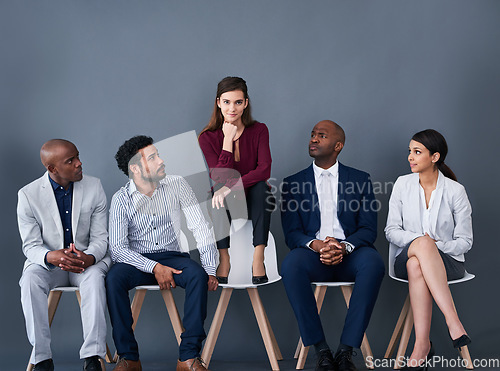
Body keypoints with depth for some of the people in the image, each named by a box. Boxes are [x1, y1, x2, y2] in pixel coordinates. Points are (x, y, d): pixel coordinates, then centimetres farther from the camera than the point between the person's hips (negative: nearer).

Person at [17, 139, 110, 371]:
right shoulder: (28, 195, -7)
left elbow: (100, 238, -3)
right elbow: (31, 246, -7)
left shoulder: (94, 187, -3)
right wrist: (51, 256, -32)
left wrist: (89, 257, -28)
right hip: (48, 262, 0)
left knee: (94, 276, -34)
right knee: (31, 280, -32)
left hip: (87, 260, 0)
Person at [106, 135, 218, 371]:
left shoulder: (177, 185, -2)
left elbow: (200, 228, -5)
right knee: (113, 279, -32)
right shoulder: (121, 199, -5)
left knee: (198, 275, -31)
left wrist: (210, 270, -16)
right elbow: (117, 248, -11)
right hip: (136, 261, -1)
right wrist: (154, 268, -24)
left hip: (172, 257, 1)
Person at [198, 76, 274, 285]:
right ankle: (224, 258, -28)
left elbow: (264, 170, -20)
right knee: (218, 195, -33)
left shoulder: (259, 130, -6)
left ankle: (258, 258, -33)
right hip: (226, 205, 0)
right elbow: (219, 179, -18)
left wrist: (231, 187, -33)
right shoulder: (208, 137, -7)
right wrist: (228, 140, -20)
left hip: (253, 200, 0)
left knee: (261, 186, -32)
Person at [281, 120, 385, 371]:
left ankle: (346, 350, -30)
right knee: (291, 264, -35)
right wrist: (314, 244, -19)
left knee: (373, 262, -35)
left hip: (350, 255, 0)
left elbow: (369, 229, 3)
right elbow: (291, 234, 4)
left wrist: (344, 246, -18)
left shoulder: (360, 180, 13)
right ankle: (320, 349, -27)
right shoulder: (293, 183, 13)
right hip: (313, 255, 0)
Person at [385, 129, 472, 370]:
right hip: (406, 258, 2)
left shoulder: (455, 191, -1)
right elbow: (391, 231, 4)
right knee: (422, 244, -37)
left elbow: (464, 241, 0)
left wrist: (434, 246, -16)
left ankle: (421, 345, -39)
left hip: (447, 261, -1)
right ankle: (453, 322, -42)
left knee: (416, 265, -37)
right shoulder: (403, 184, 6)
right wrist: (420, 241, -15)